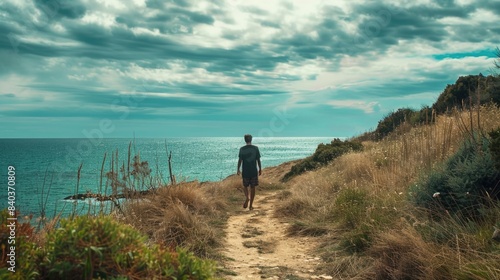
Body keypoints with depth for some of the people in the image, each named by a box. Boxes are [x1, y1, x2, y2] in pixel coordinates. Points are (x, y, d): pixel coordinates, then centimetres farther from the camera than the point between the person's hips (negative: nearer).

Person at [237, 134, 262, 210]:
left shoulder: (242, 149, -4)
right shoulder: (255, 148, -3)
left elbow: (240, 160, -3)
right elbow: (258, 160, -1)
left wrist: (238, 170, 7)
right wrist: (260, 169, 9)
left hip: (245, 171, 0)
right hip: (254, 171, 0)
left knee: (245, 186, 17)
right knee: (252, 187, 8)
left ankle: (247, 197, -11)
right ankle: (251, 205, 9)